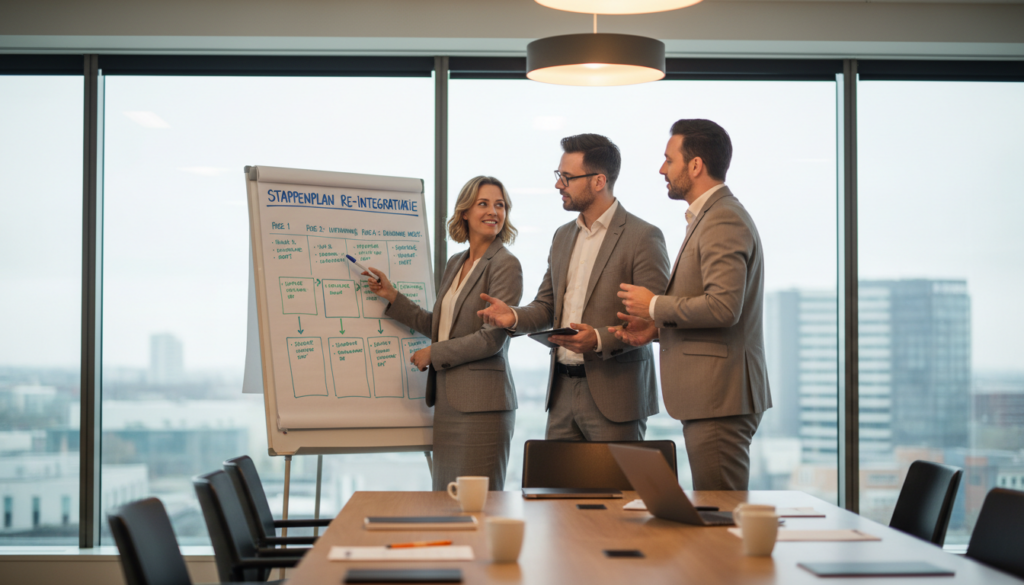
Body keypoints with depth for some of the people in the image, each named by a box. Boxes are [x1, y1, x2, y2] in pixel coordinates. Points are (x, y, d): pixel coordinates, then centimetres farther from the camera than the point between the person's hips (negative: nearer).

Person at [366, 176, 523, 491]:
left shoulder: (505, 265, -9)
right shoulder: (454, 264, 16)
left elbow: (492, 339, -15)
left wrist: (434, 354, -8)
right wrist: (392, 297, 17)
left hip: (481, 403, -8)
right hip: (447, 399, 8)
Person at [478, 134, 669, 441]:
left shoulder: (643, 237, -8)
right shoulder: (563, 236, 16)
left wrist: (600, 339, -25)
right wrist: (514, 316, -1)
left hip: (614, 393, -7)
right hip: (563, 389, 7)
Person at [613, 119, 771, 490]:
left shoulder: (723, 221, -14)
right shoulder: (710, 217, 20)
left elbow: (723, 306, -25)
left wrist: (655, 306, -12)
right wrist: (657, 328, 13)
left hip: (721, 398, -11)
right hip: (710, 395, 11)